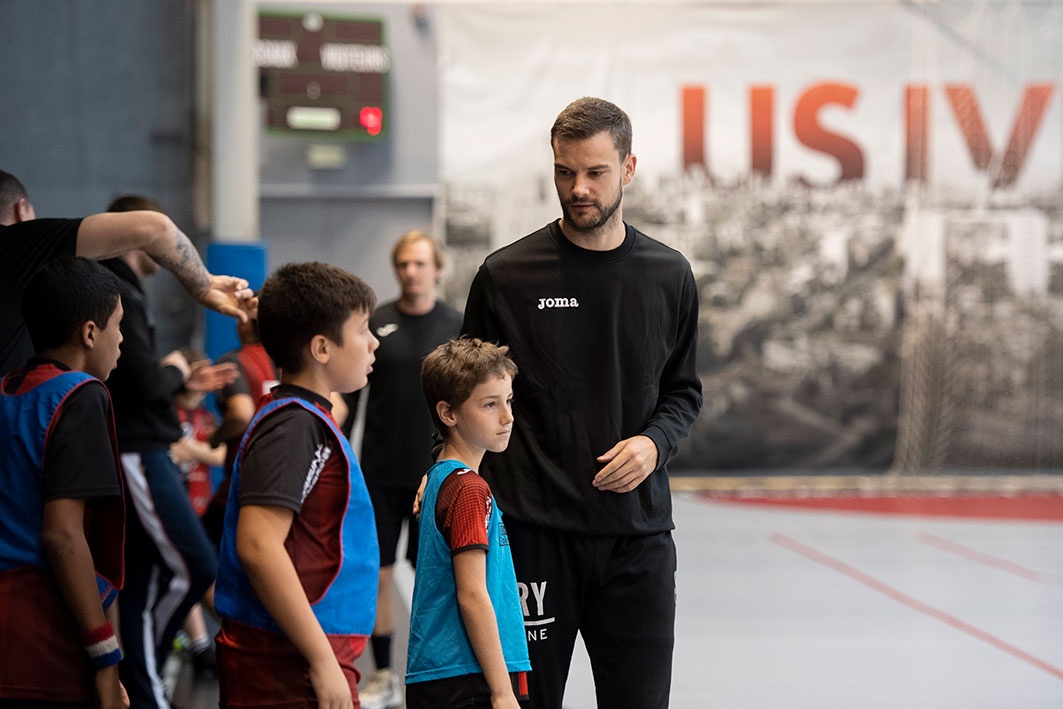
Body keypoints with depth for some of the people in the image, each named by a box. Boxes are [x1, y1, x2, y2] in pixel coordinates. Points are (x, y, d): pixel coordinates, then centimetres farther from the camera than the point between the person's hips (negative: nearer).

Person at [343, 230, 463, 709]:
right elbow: (350, 392, 5)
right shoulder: (374, 324, 1)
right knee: (377, 571, 4)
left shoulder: (456, 327, 0)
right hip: (379, 472, 1)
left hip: (435, 473, -1)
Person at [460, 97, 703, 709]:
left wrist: (654, 441, -5)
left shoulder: (669, 276, 6)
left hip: (638, 529, 2)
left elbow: (683, 391, 14)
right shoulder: (508, 274, -1)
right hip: (532, 529, -2)